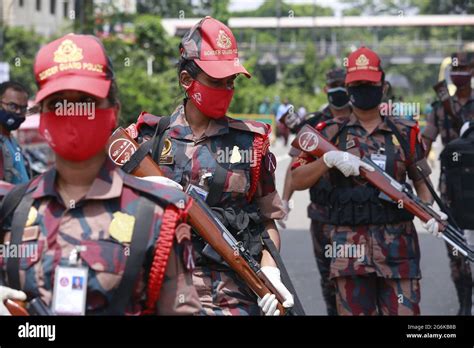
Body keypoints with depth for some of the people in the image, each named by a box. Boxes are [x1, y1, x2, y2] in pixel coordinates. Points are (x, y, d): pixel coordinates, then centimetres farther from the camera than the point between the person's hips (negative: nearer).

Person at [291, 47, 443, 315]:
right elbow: (297, 180, 5)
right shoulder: (331, 132, 9)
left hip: (398, 244, 0)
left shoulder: (405, 133, 11)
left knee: (404, 310, -4)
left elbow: (422, 181, 14)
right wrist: (329, 159, -12)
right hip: (350, 244, 0)